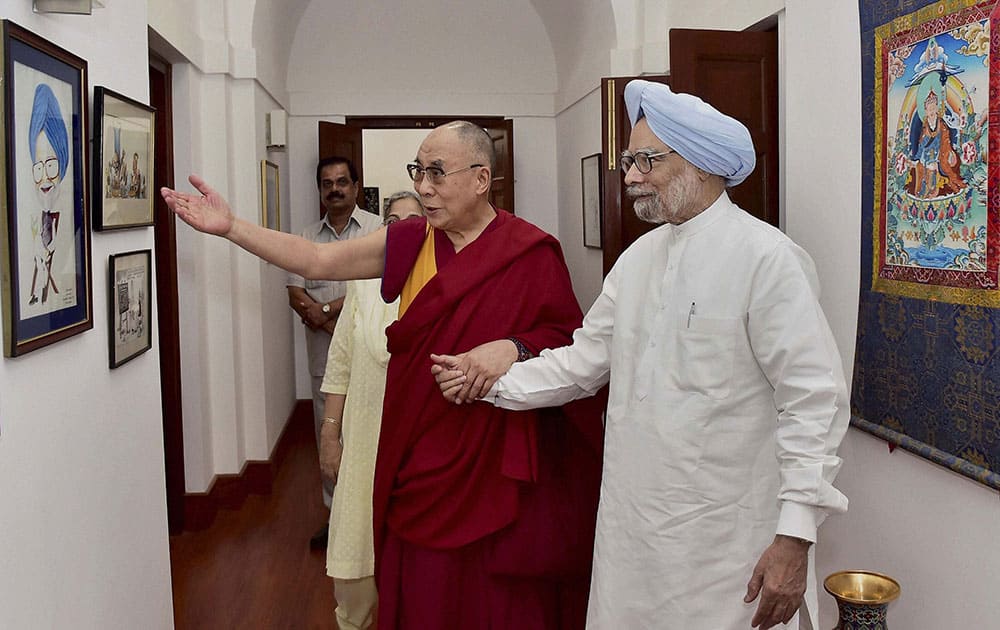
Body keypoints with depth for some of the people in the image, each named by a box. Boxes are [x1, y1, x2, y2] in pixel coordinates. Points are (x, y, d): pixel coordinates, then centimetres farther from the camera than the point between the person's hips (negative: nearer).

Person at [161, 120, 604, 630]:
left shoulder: (532, 253, -7)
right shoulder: (409, 243, 5)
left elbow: (571, 338, -5)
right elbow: (317, 262, 4)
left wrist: (513, 349, -23)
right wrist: (230, 226, -1)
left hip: (500, 472, -3)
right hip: (423, 466, 4)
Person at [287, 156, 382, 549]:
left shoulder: (378, 229, -1)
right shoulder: (307, 237, 11)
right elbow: (296, 296, 3)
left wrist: (325, 310, -13)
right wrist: (334, 327, -11)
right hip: (324, 353, 4)